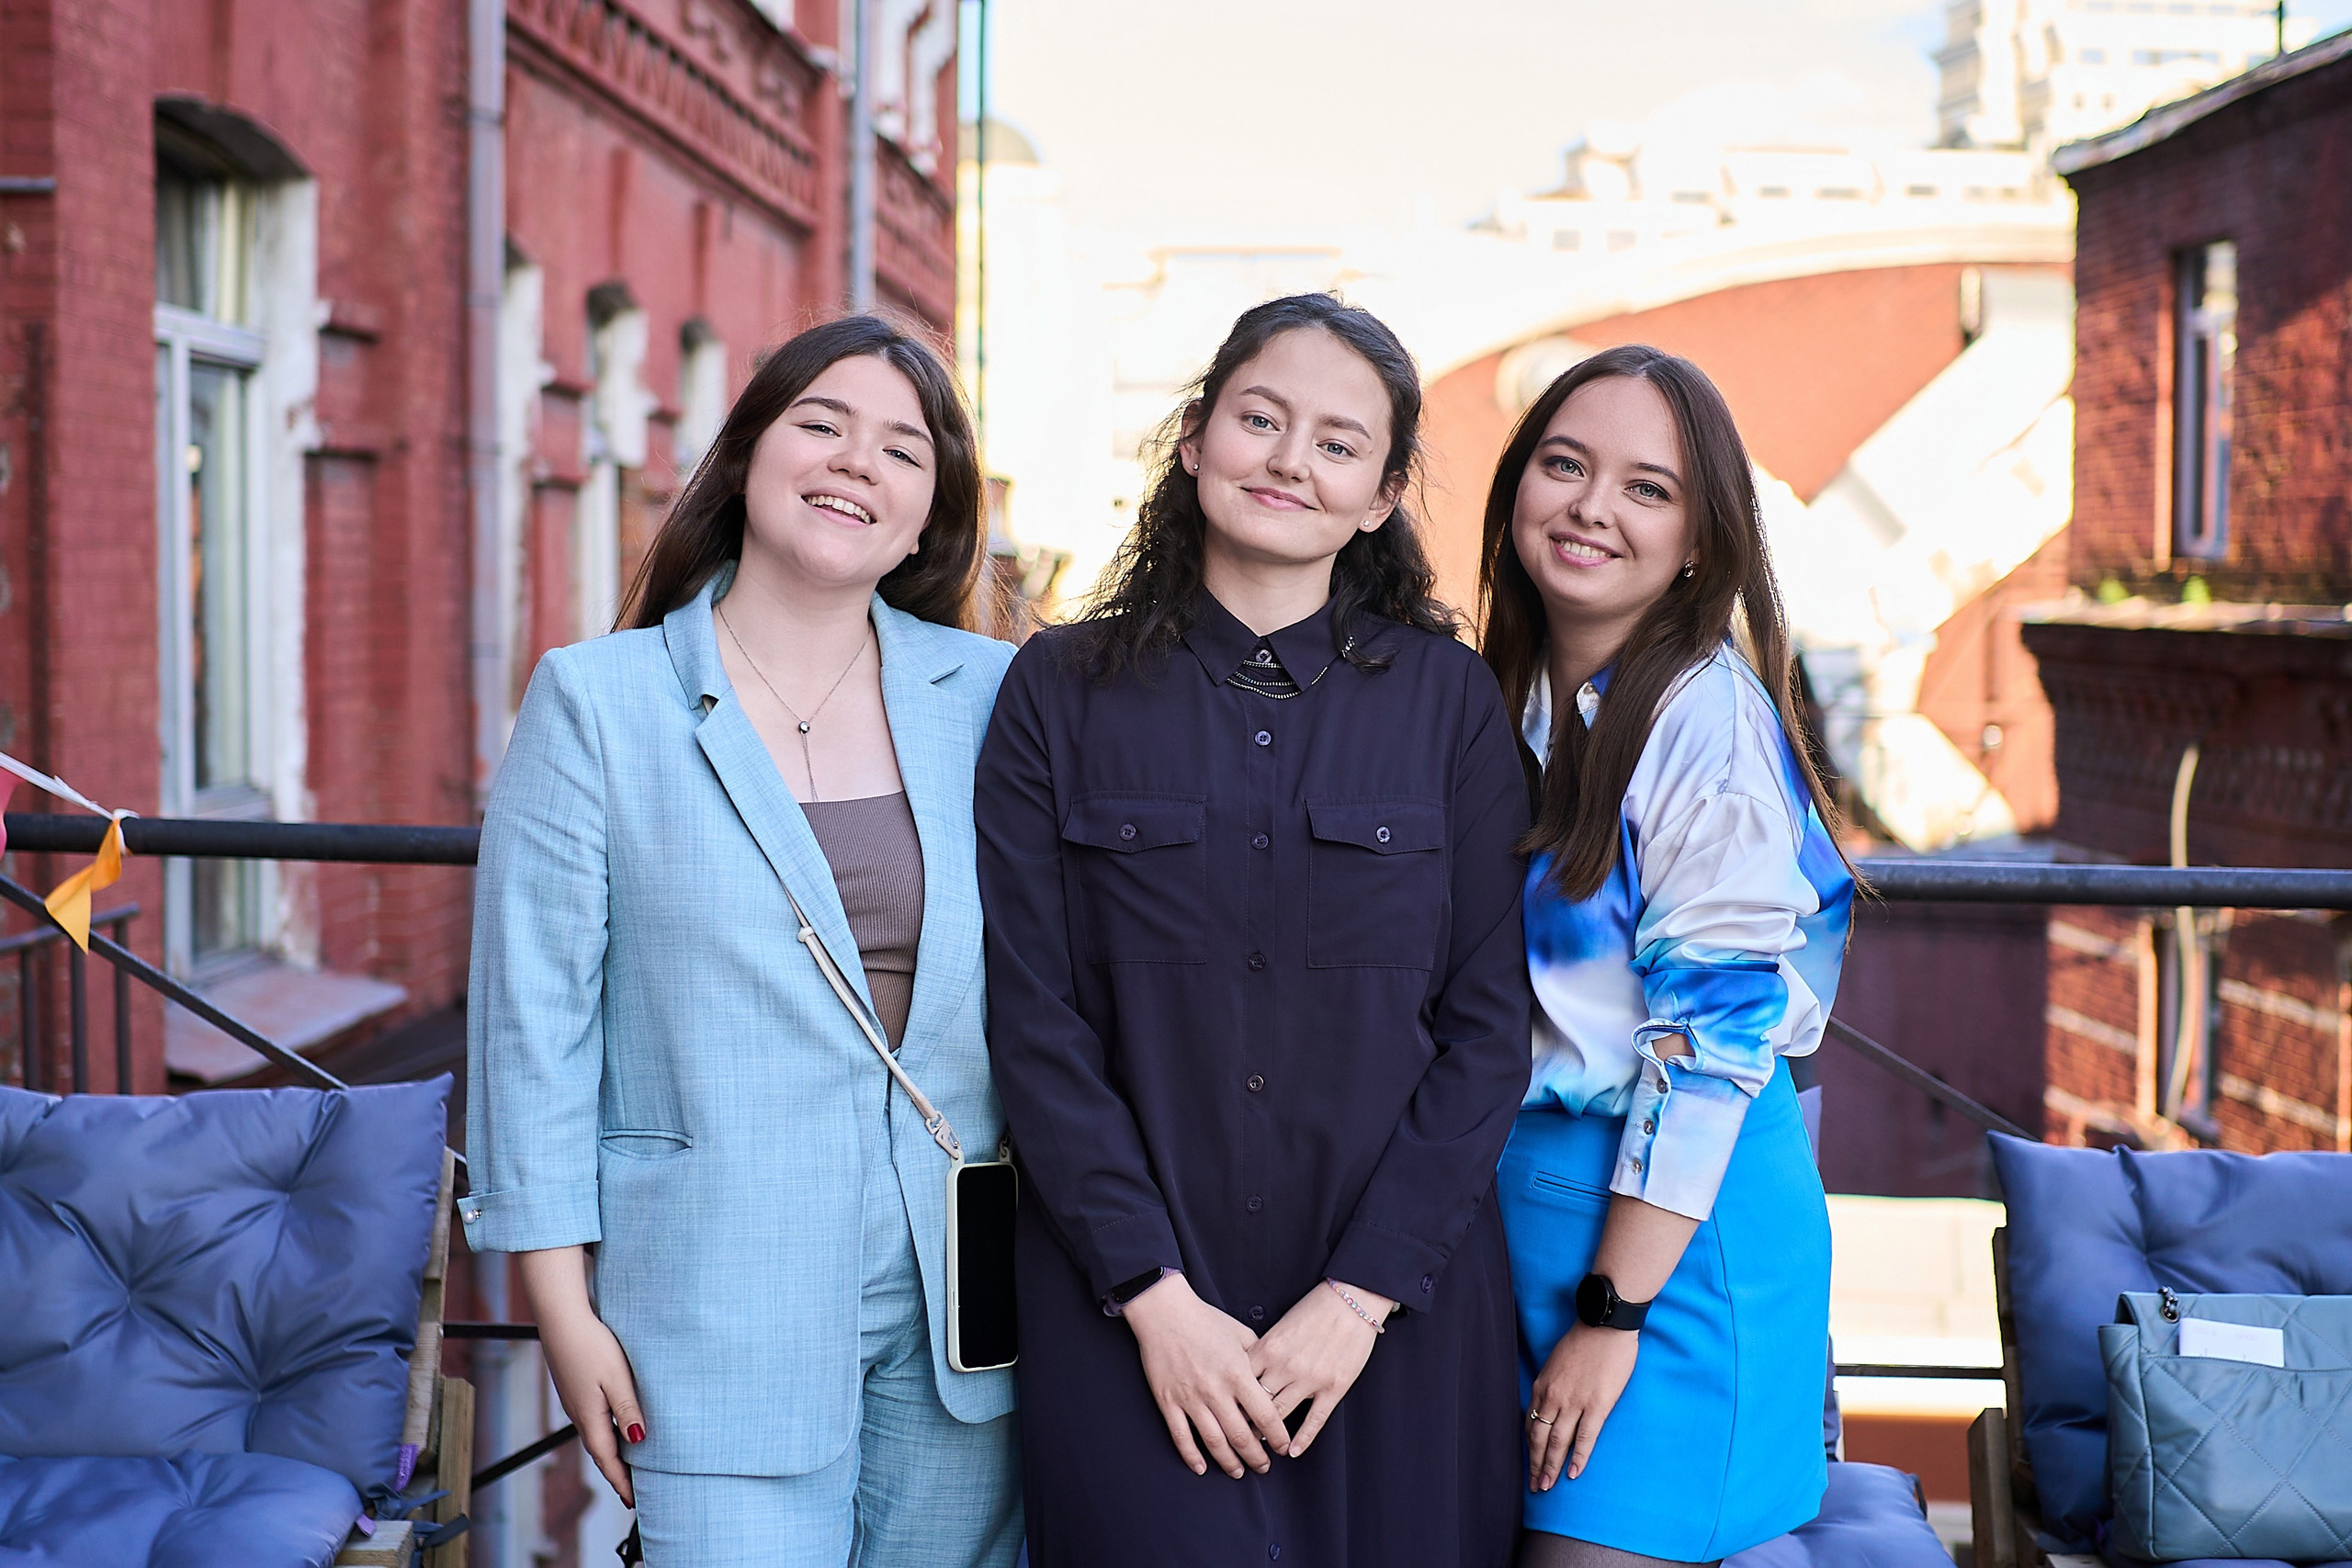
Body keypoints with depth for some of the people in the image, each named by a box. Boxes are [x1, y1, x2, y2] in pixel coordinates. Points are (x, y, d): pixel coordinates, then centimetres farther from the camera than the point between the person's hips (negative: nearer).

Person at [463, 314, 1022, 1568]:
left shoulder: (993, 699, 5)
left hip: (959, 1319, 3)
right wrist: (563, 1311, -4)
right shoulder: (598, 701, -2)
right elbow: (531, 1015, -2)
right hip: (721, 1312, -3)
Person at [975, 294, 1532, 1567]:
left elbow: (1488, 1023, 0)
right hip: (1129, 1308, -1)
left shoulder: (1450, 701, 3)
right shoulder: (1063, 691, 2)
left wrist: (1362, 1294, -8)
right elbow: (1035, 1020, -2)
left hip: (1393, 1308, 1)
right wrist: (1155, 1295, -10)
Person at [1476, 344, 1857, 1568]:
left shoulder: (1708, 718, -14)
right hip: (1516, 1194, 7)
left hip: (1678, 1216, -7)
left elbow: (1713, 1035, -17)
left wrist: (1612, 1314, -17)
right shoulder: (1503, 703, 8)